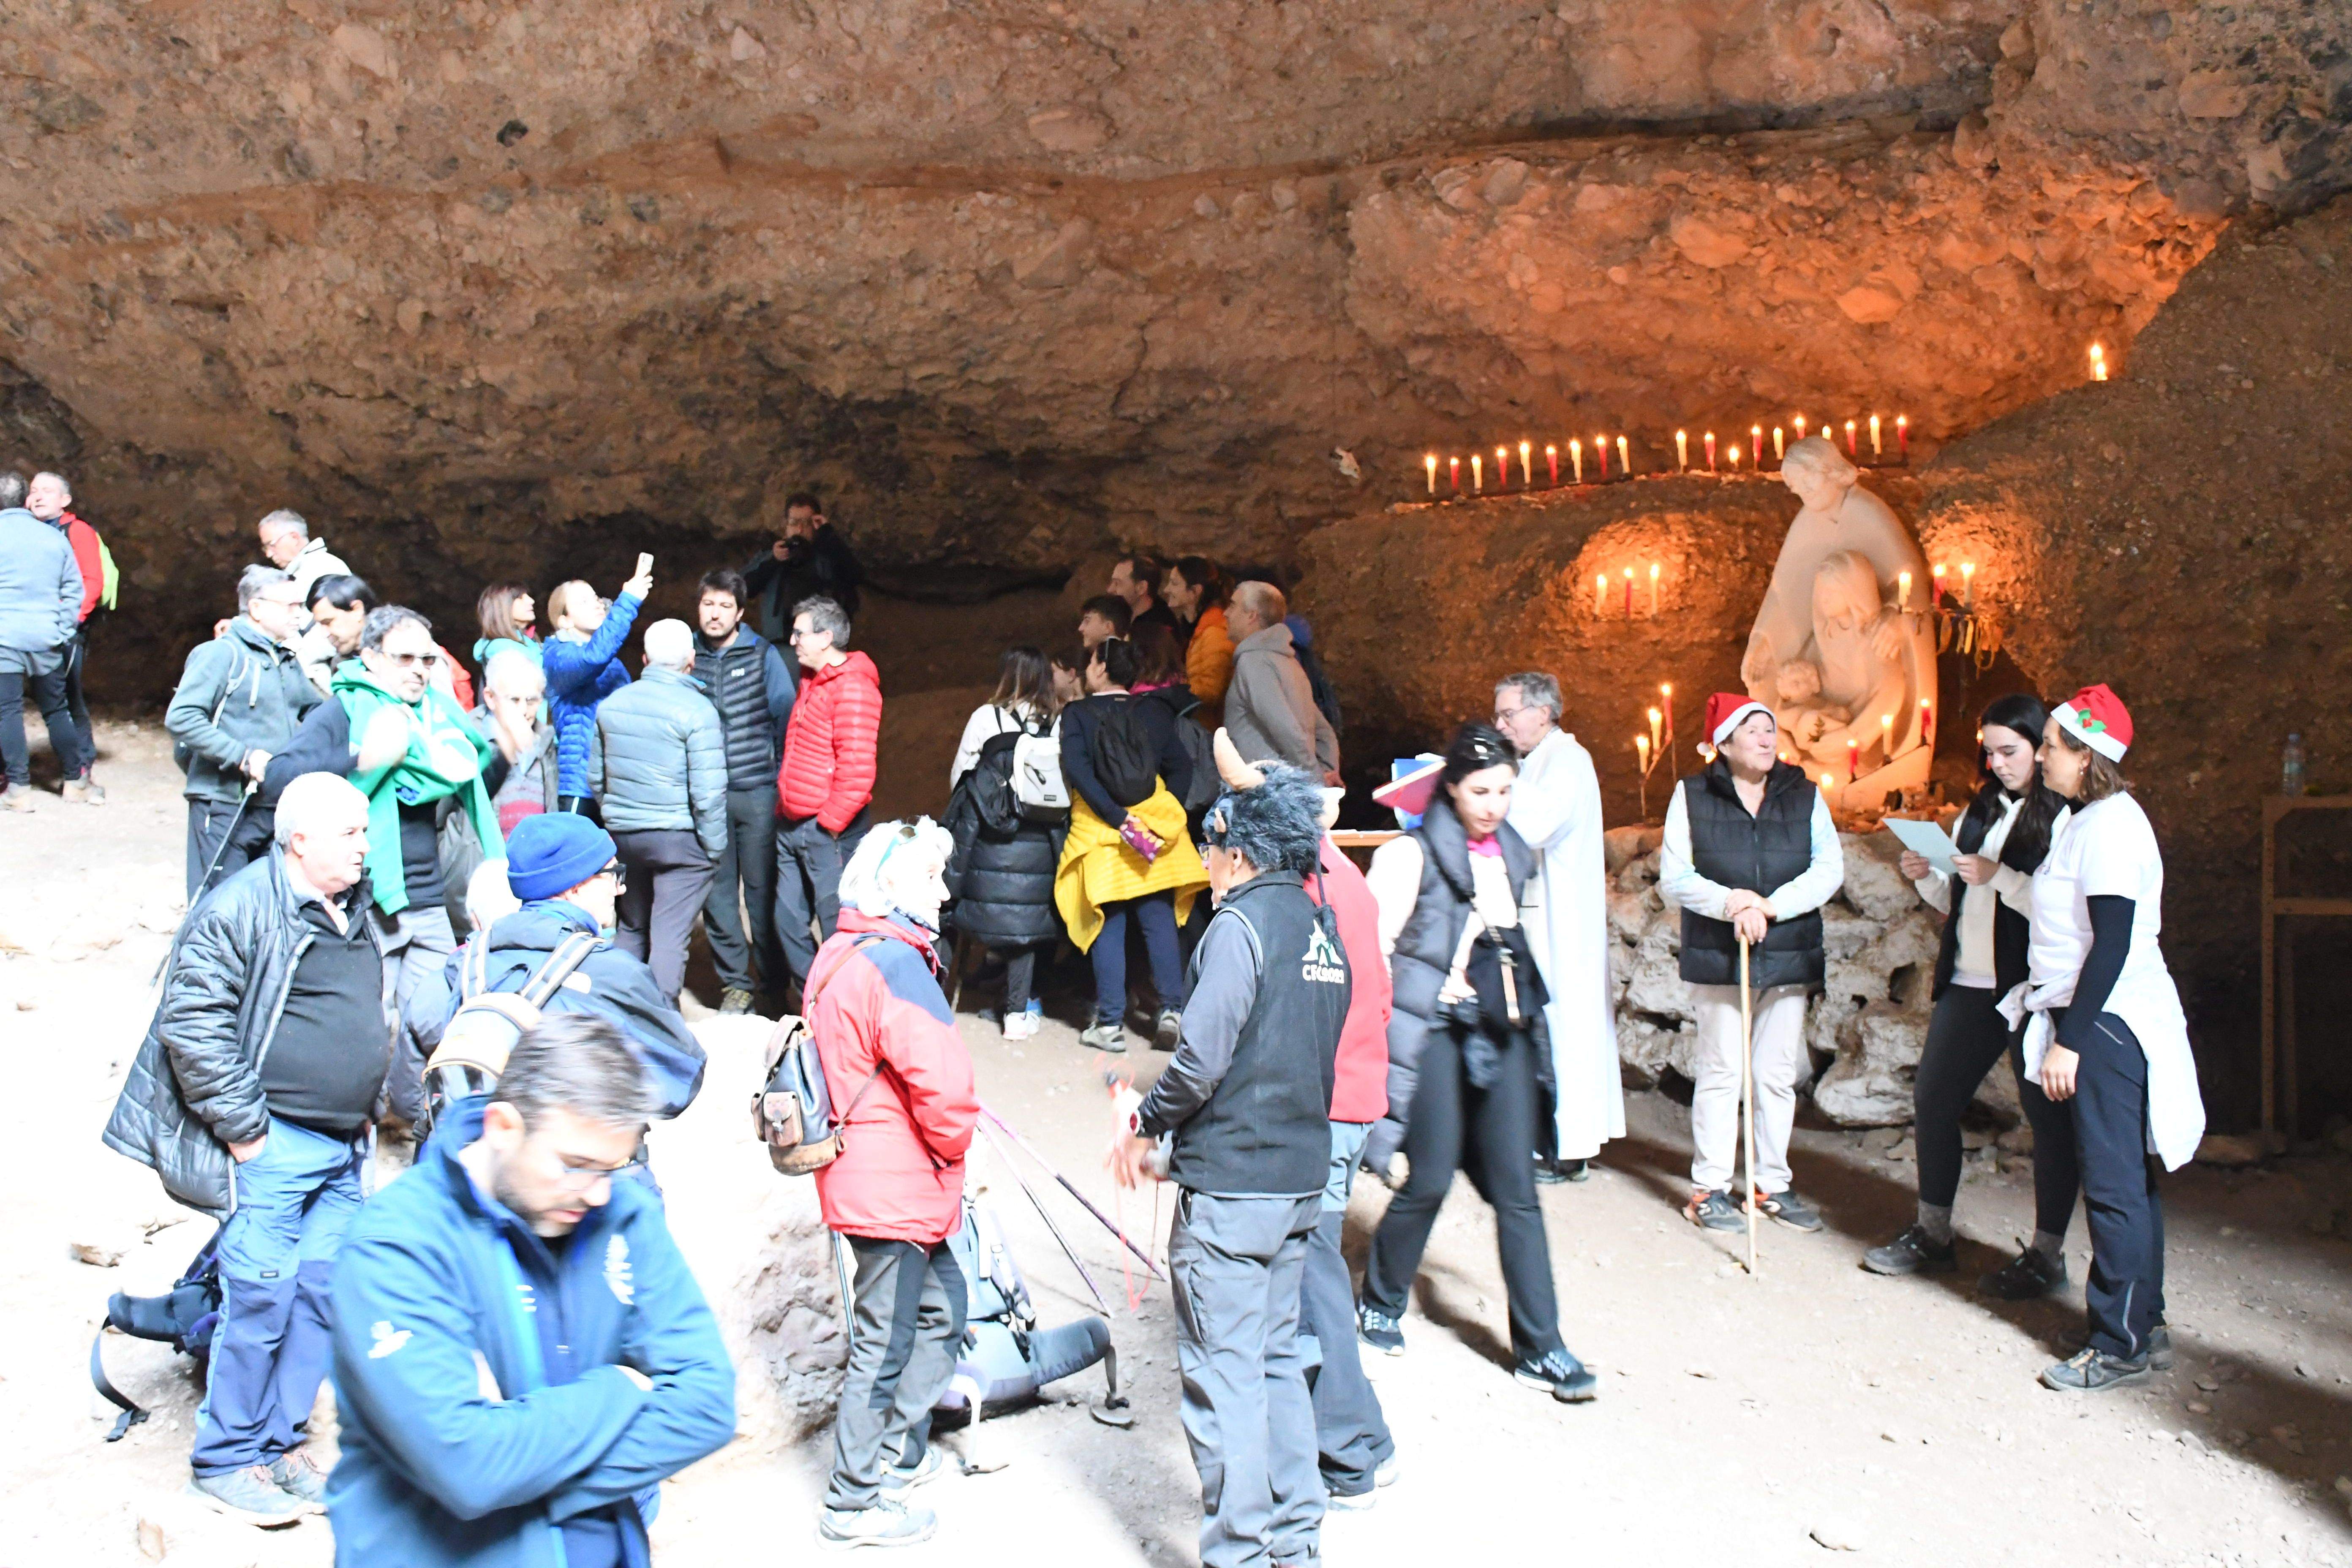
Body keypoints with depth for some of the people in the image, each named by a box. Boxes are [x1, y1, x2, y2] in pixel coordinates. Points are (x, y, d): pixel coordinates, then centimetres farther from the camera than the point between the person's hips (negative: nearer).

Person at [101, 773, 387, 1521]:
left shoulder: (354, 911, 13)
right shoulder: (241, 909, -13)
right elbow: (192, 1025, -18)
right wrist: (242, 1129, -16)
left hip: (345, 1150, 8)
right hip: (273, 1149, -8)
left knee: (323, 1294, 11)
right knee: (261, 1299, -3)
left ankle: (278, 1439, 25)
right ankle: (225, 1460, 13)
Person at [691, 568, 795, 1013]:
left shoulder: (763, 655, 1)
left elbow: (786, 717, 3)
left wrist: (782, 778, 1)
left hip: (757, 792, -2)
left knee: (762, 888, 3)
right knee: (717, 889, 3)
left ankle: (772, 982, 16)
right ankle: (734, 982, 14)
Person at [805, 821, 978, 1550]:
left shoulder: (839, 955, 10)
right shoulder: (892, 962, -21)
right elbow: (943, 1083, -28)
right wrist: (954, 1148, -7)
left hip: (863, 1179, 10)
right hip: (896, 1189, -10)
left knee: (941, 1304, 22)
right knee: (884, 1342, 2)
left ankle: (899, 1453, 34)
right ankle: (854, 1504, 15)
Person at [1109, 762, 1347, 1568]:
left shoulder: (1241, 925, -14)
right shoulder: (1323, 929, 11)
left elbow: (1202, 1056, -22)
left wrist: (1146, 1129, -4)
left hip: (1229, 1185, -8)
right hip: (1301, 1177, 8)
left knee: (1223, 1375, 1)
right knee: (1277, 1359, 18)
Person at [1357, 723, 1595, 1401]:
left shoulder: (1513, 854, 12)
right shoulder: (1414, 853, -6)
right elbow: (1376, 944, -8)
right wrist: (1390, 1025, -11)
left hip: (1502, 1032, 5)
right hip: (1435, 1030, -5)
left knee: (1517, 1189, 3)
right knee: (1431, 1180, -1)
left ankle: (1540, 1347, 8)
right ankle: (1380, 1305, 24)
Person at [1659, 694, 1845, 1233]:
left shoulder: (1805, 796, 7)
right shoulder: (1692, 795, 2)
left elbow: (1829, 869, -3)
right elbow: (1674, 877, -3)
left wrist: (1769, 906, -16)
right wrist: (1729, 902, -20)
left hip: (1788, 956, 2)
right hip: (1718, 956, -2)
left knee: (1778, 1075, 8)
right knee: (1720, 1072, 0)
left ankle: (1773, 1184, 19)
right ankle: (1710, 1188, 9)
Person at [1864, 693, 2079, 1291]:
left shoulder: (2064, 817, -10)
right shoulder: (1981, 811, 14)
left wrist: (1998, 875, -22)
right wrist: (1928, 876, 1)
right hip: (1969, 985, 8)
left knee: (2047, 1116, 3)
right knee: (1932, 1100, 10)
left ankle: (2047, 1255, 15)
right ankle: (1933, 1235, 23)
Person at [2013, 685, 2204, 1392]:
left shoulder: (2109, 824, -15)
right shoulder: (2092, 820, 15)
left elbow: (2113, 943, -20)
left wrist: (2068, 1039, -20)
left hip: (2108, 1024, -10)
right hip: (2102, 1022, 10)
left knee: (2114, 1185, -4)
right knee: (2125, 1181, 15)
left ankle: (2121, 1346, 3)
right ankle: (2144, 1328, 24)